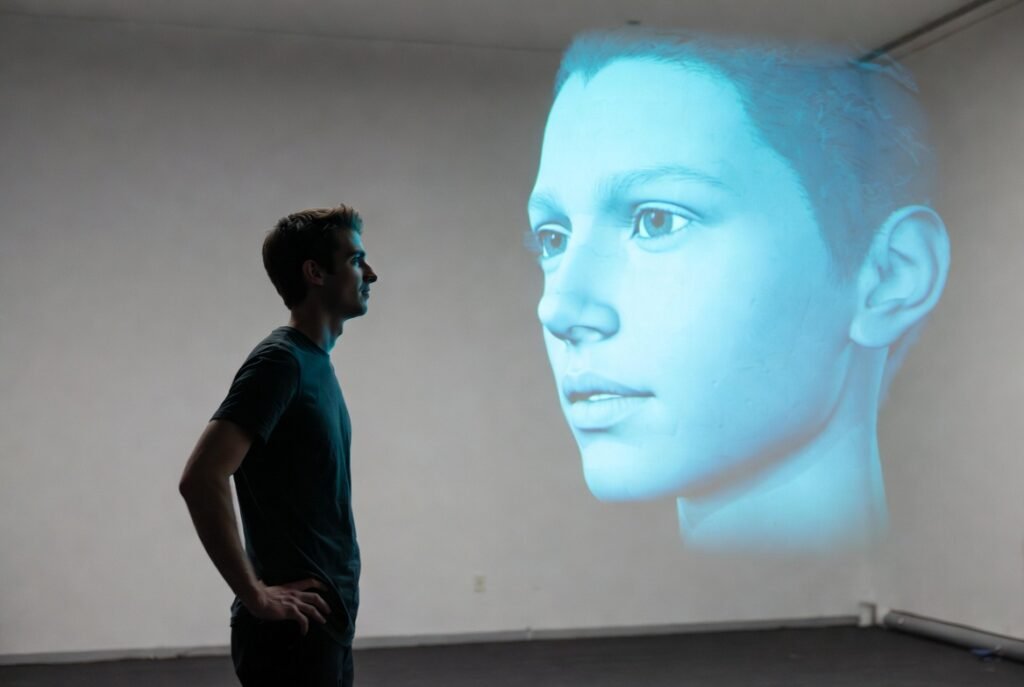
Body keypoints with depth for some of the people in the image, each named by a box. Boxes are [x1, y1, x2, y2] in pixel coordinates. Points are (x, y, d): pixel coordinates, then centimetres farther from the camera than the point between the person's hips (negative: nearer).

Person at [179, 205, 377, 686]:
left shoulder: (316, 362, 12)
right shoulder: (280, 361, -17)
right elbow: (201, 480, -26)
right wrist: (254, 594, -21)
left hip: (327, 621, 9)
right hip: (293, 628, -9)